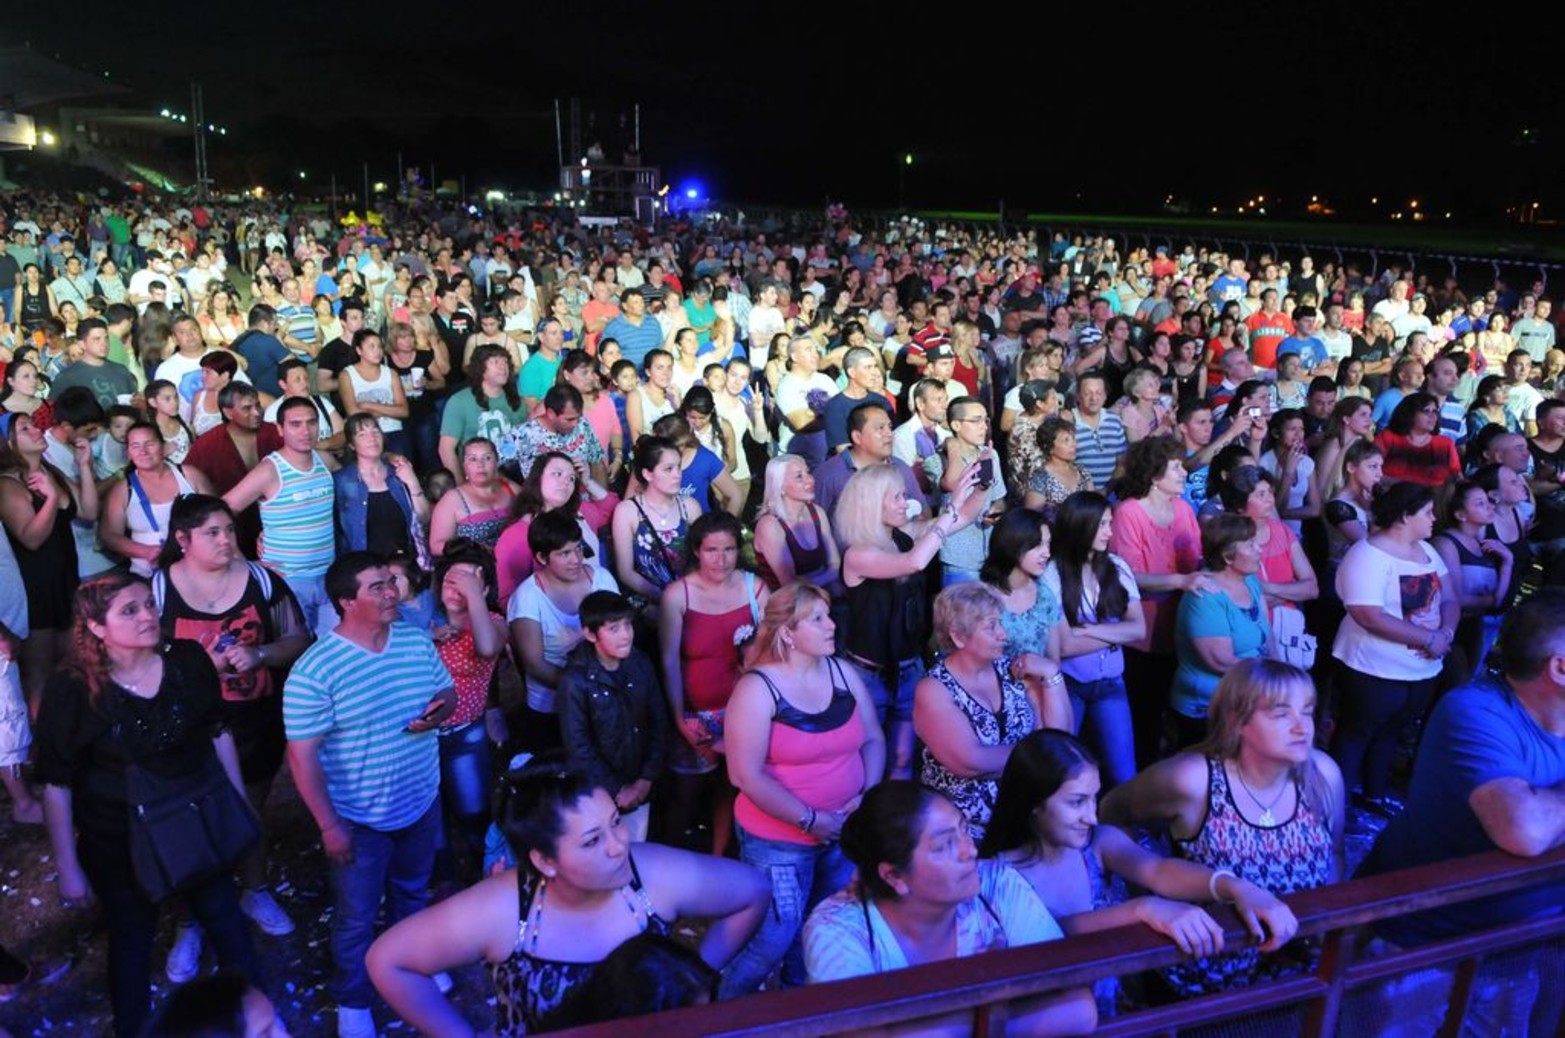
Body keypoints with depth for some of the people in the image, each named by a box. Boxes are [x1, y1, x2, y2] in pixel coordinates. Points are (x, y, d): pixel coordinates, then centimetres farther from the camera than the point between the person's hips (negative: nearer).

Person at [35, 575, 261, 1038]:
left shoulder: (188, 660, -15)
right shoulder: (71, 689, -22)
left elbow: (217, 733, 0)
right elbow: (57, 784, -14)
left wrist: (239, 799, 7)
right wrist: (67, 867, -9)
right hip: (118, 839, -2)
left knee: (225, 917, 19)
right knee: (132, 935, 20)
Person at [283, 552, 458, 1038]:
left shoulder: (418, 642, -6)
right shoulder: (314, 671, -24)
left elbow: (448, 692, 7)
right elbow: (302, 755, -20)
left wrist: (443, 707, -18)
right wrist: (329, 825, -19)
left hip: (422, 803, 5)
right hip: (359, 819, -5)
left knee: (413, 892, 28)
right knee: (356, 916, 14)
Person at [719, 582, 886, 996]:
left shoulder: (843, 673, 0)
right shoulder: (758, 688, -17)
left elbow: (873, 739, 7)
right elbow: (745, 775, -19)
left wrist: (868, 795, -10)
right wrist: (811, 820, -18)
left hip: (845, 832, 5)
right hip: (779, 840, -5)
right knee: (775, 938, -2)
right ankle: (727, 1005, 25)